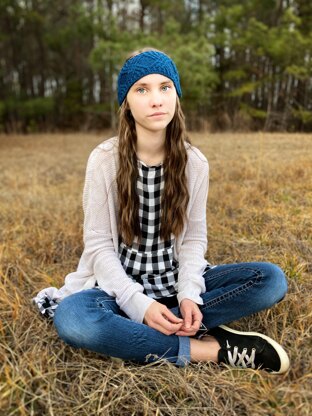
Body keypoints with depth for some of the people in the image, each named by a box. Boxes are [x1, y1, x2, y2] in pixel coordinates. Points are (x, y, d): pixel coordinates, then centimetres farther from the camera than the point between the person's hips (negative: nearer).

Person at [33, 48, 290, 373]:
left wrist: (189, 294, -18)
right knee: (71, 317, -35)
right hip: (120, 284, -2)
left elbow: (194, 237, -1)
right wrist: (138, 303, -22)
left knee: (271, 279, -15)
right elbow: (98, 244, -11)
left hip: (175, 282, 3)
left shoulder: (194, 162, -4)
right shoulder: (105, 159, -11)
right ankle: (213, 350, -23)